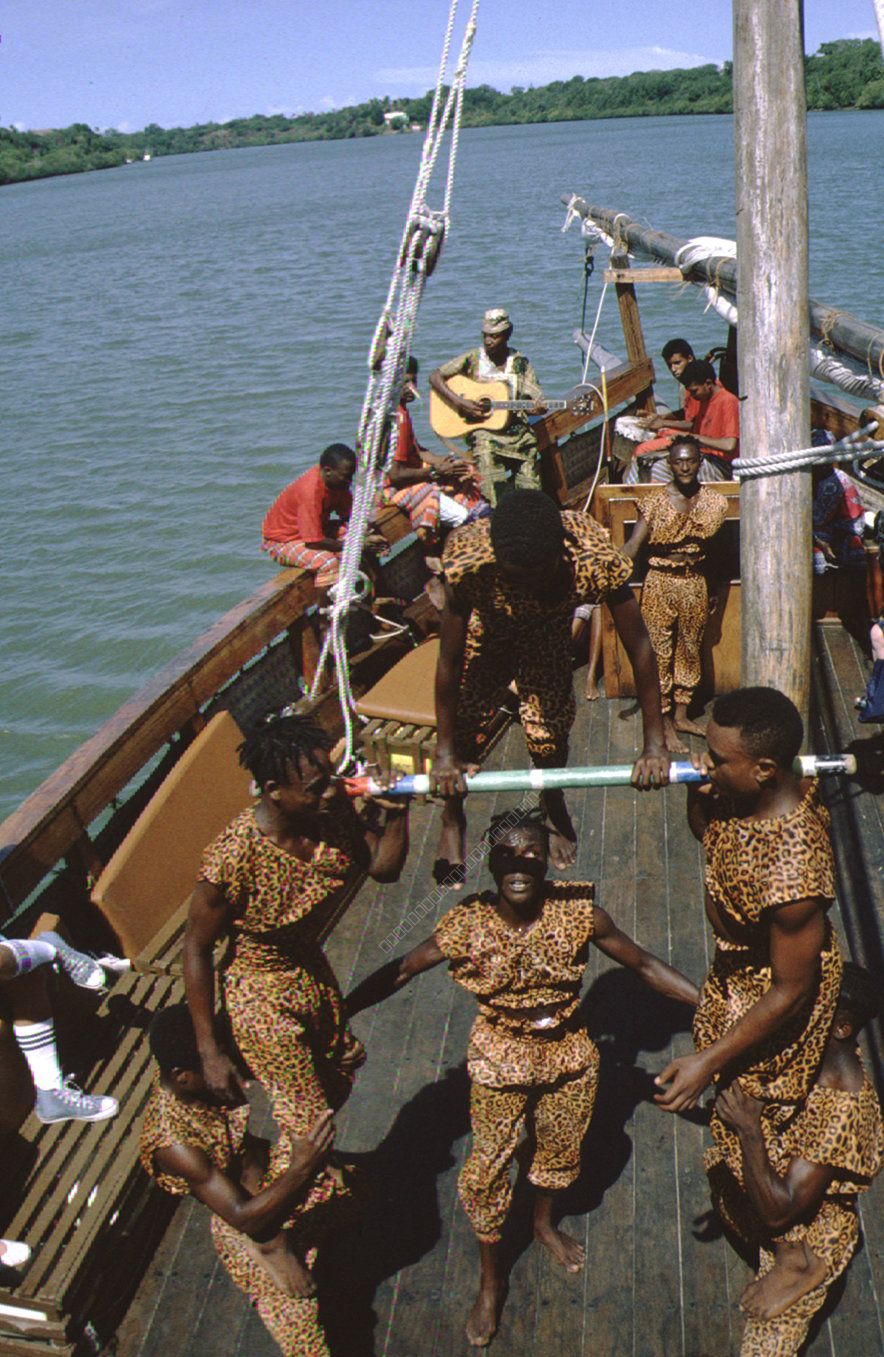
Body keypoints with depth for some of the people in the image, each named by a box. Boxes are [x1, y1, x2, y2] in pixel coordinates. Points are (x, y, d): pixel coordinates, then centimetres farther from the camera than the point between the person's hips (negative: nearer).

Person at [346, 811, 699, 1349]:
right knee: (489, 1167, 8)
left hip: (569, 1054, 2)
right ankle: (491, 1280, 36)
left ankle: (545, 1223, 58)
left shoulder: (577, 912, -21)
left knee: (561, 1145, 23)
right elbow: (402, 970, -11)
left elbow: (643, 964, -10)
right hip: (502, 1059, -2)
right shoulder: (469, 925, -23)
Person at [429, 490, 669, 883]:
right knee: (464, 725, 1)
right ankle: (452, 817, 32)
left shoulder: (597, 561, -42)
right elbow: (449, 662, -31)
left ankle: (553, 808, 36)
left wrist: (655, 746, -29)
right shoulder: (469, 561, -43)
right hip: (488, 630, -1)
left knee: (550, 728, 1)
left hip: (549, 633, 1)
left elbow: (639, 648, -30)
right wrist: (444, 753, -25)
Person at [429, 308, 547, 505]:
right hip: (483, 430, -3)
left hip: (518, 429, 3)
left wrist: (539, 407, -20)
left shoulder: (520, 363, 10)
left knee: (530, 489, -9)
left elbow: (535, 398, 5)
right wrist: (460, 403, -14)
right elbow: (435, 377, -2)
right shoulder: (473, 359, 3)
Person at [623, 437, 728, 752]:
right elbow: (634, 544, -18)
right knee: (660, 654, 2)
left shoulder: (713, 501, 0)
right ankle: (665, 725, 13)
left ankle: (681, 716, 30)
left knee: (689, 651, 15)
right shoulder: (655, 502, -10)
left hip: (695, 585, 4)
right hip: (660, 584, -4)